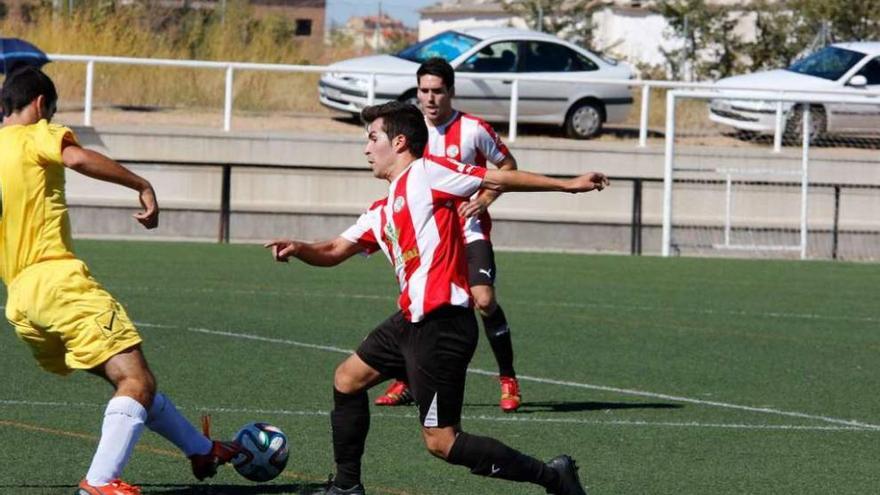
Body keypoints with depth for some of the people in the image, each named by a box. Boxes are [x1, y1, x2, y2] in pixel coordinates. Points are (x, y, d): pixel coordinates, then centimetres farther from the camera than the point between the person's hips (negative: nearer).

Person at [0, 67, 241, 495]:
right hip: (58, 280, -8)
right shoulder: (36, 137, -1)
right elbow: (77, 158, -22)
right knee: (137, 382, -12)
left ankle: (200, 450, 34)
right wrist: (142, 185, -17)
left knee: (126, 376, 22)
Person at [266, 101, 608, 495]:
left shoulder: (424, 173, -6)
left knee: (441, 442, -10)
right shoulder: (382, 211, 21)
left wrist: (567, 185, -12)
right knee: (347, 379, 22)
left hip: (441, 325, -10)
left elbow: (500, 179, -8)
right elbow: (334, 251, 23)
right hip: (412, 321, 10)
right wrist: (298, 249, 2)